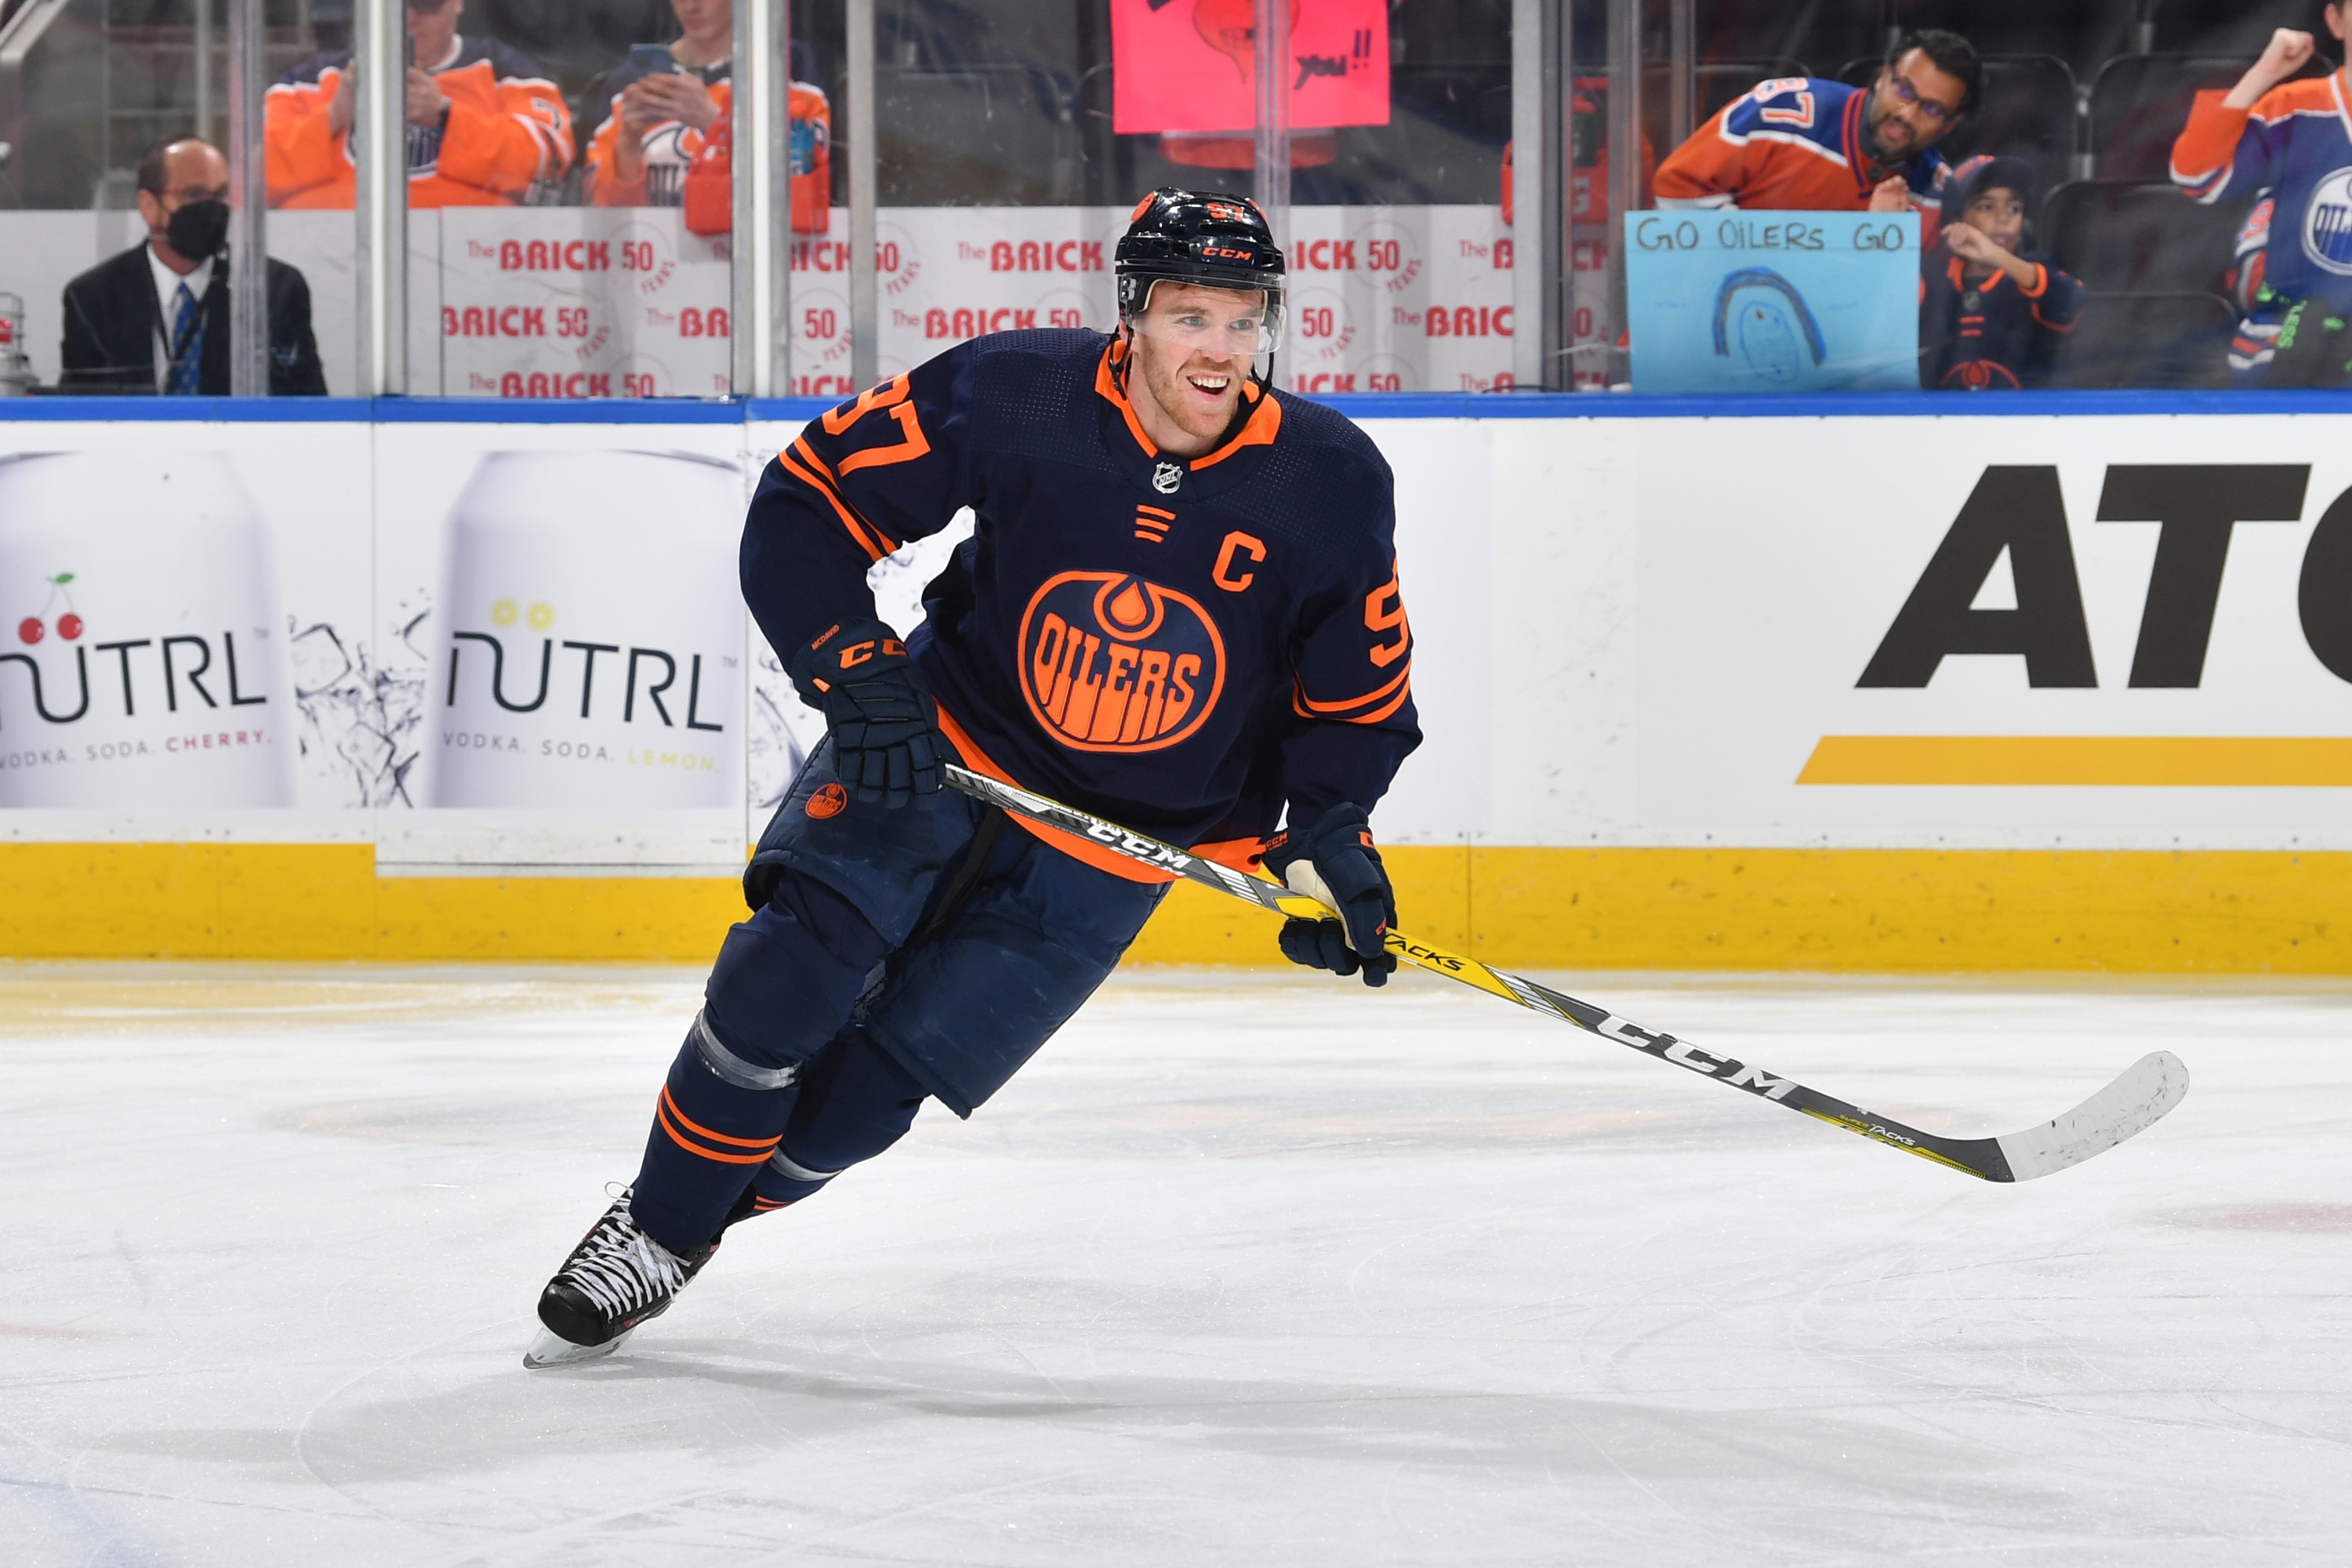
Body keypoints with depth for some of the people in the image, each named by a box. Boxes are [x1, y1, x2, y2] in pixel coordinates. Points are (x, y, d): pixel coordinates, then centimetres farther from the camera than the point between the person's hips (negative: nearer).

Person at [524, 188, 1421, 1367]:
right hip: (934, 747, 0)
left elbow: (1359, 688, 0)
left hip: (1111, 851, 0)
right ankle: (652, 1221, 0)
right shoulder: (1013, 396, -18)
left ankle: (680, 1240, 16)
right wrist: (854, 669, -22)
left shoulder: (1330, 484, -14)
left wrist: (1328, 829, -14)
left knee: (871, 1082, -8)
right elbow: (808, 497, -11)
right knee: (799, 956, -21)